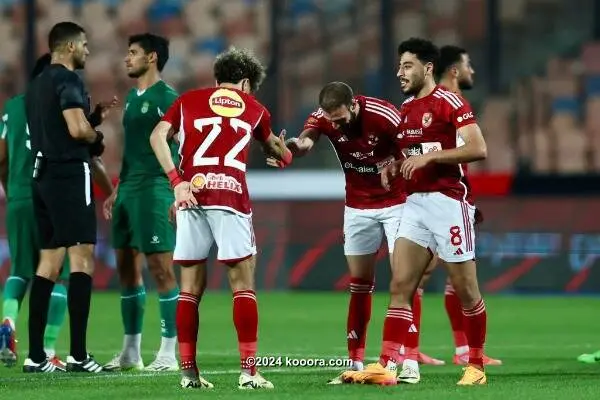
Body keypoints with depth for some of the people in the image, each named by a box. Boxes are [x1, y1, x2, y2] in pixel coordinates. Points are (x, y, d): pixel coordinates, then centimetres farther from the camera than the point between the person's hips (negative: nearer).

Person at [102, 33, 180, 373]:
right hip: (129, 189, 9)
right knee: (127, 268, 9)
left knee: (161, 268, -7)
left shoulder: (167, 98, -8)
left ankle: (169, 354, -4)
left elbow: (184, 148, -12)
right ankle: (131, 352, 16)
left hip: (155, 189, -9)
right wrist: (118, 190, 23)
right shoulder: (132, 97, 18)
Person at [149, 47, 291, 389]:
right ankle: (249, 370, -5)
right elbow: (273, 147, 38)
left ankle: (189, 371, 5)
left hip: (193, 193, 1)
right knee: (243, 283, 3)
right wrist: (285, 153, 60)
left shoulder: (189, 100, 18)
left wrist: (176, 180, -2)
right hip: (231, 195, -1)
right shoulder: (254, 109, 19)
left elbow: (158, 136, 2)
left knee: (191, 286, 7)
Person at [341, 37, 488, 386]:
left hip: (449, 203, -8)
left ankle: (476, 366, 13)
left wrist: (429, 156, -20)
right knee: (400, 287, -1)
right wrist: (394, 167, 8)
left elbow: (478, 149, -18)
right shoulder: (406, 109, 16)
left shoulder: (450, 103, -9)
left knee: (466, 290, 1)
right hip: (415, 203, 8)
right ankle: (386, 366, -6)